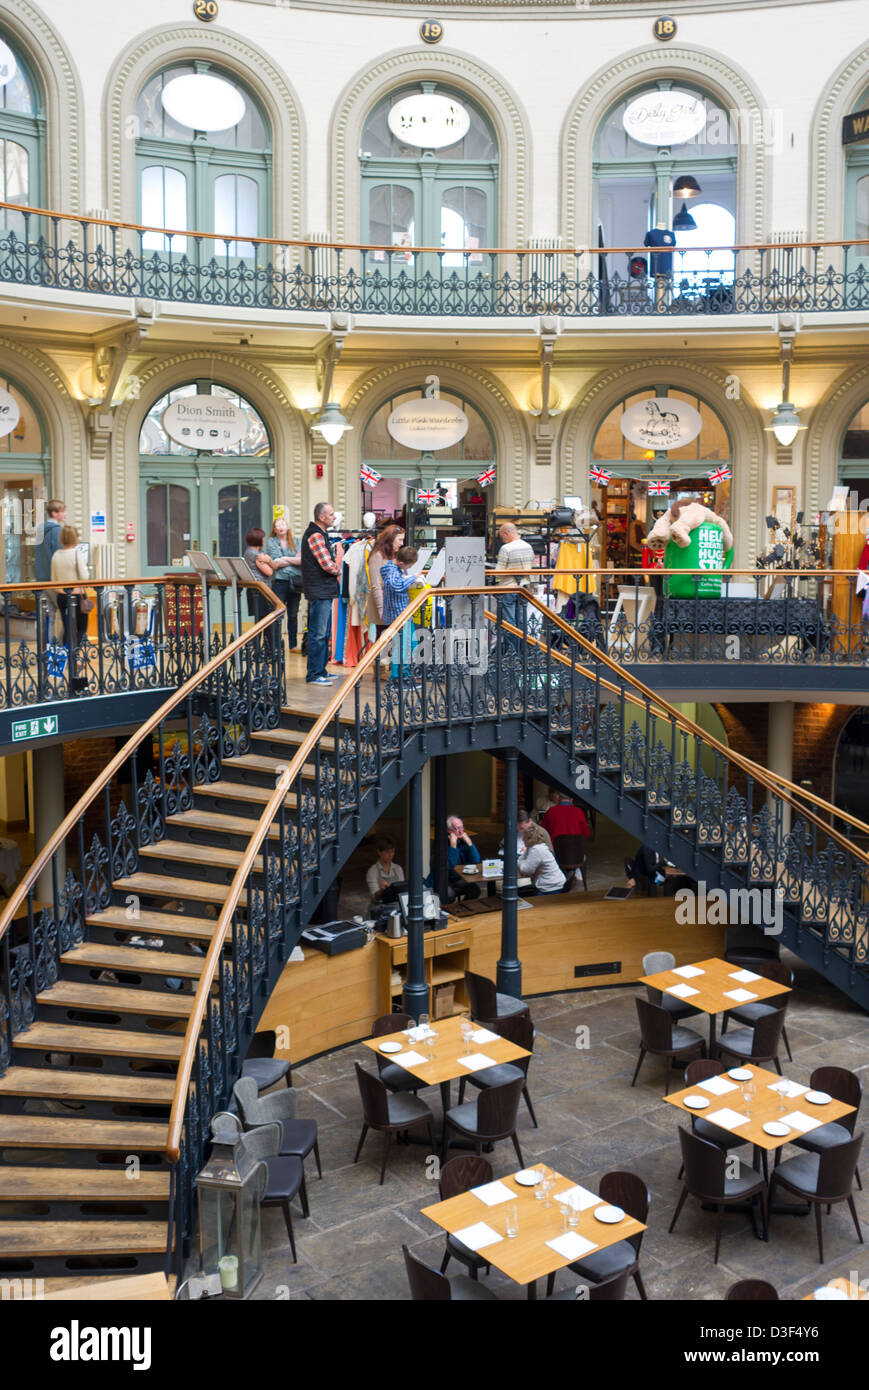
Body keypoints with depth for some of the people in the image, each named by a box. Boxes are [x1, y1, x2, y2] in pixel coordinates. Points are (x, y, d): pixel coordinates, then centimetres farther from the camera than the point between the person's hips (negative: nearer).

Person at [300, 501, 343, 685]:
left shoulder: (319, 534, 17)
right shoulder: (315, 536, -15)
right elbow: (331, 567, -20)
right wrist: (339, 554, -1)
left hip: (324, 592, 11)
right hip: (319, 592, -11)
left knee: (324, 634, 15)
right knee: (318, 634, -7)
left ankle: (320, 670, 23)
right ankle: (314, 675, -3)